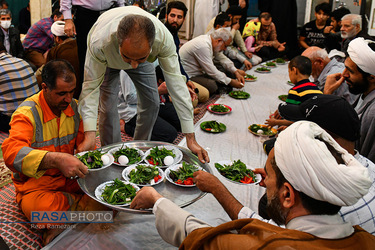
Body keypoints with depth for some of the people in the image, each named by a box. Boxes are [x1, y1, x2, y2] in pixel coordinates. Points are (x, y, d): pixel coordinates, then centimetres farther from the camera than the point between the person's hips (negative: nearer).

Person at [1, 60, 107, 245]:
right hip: (35, 184, -5)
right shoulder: (27, 113, -18)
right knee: (42, 206, -39)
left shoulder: (74, 107, 1)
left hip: (69, 177, 5)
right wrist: (56, 159, -51)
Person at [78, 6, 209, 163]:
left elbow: (176, 84, -36)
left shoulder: (164, 38, -42)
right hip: (107, 61, -1)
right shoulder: (100, 42, -46)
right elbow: (91, 86, -36)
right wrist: (89, 136, -46)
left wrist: (191, 139, -36)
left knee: (151, 103, -1)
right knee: (107, 106, -14)